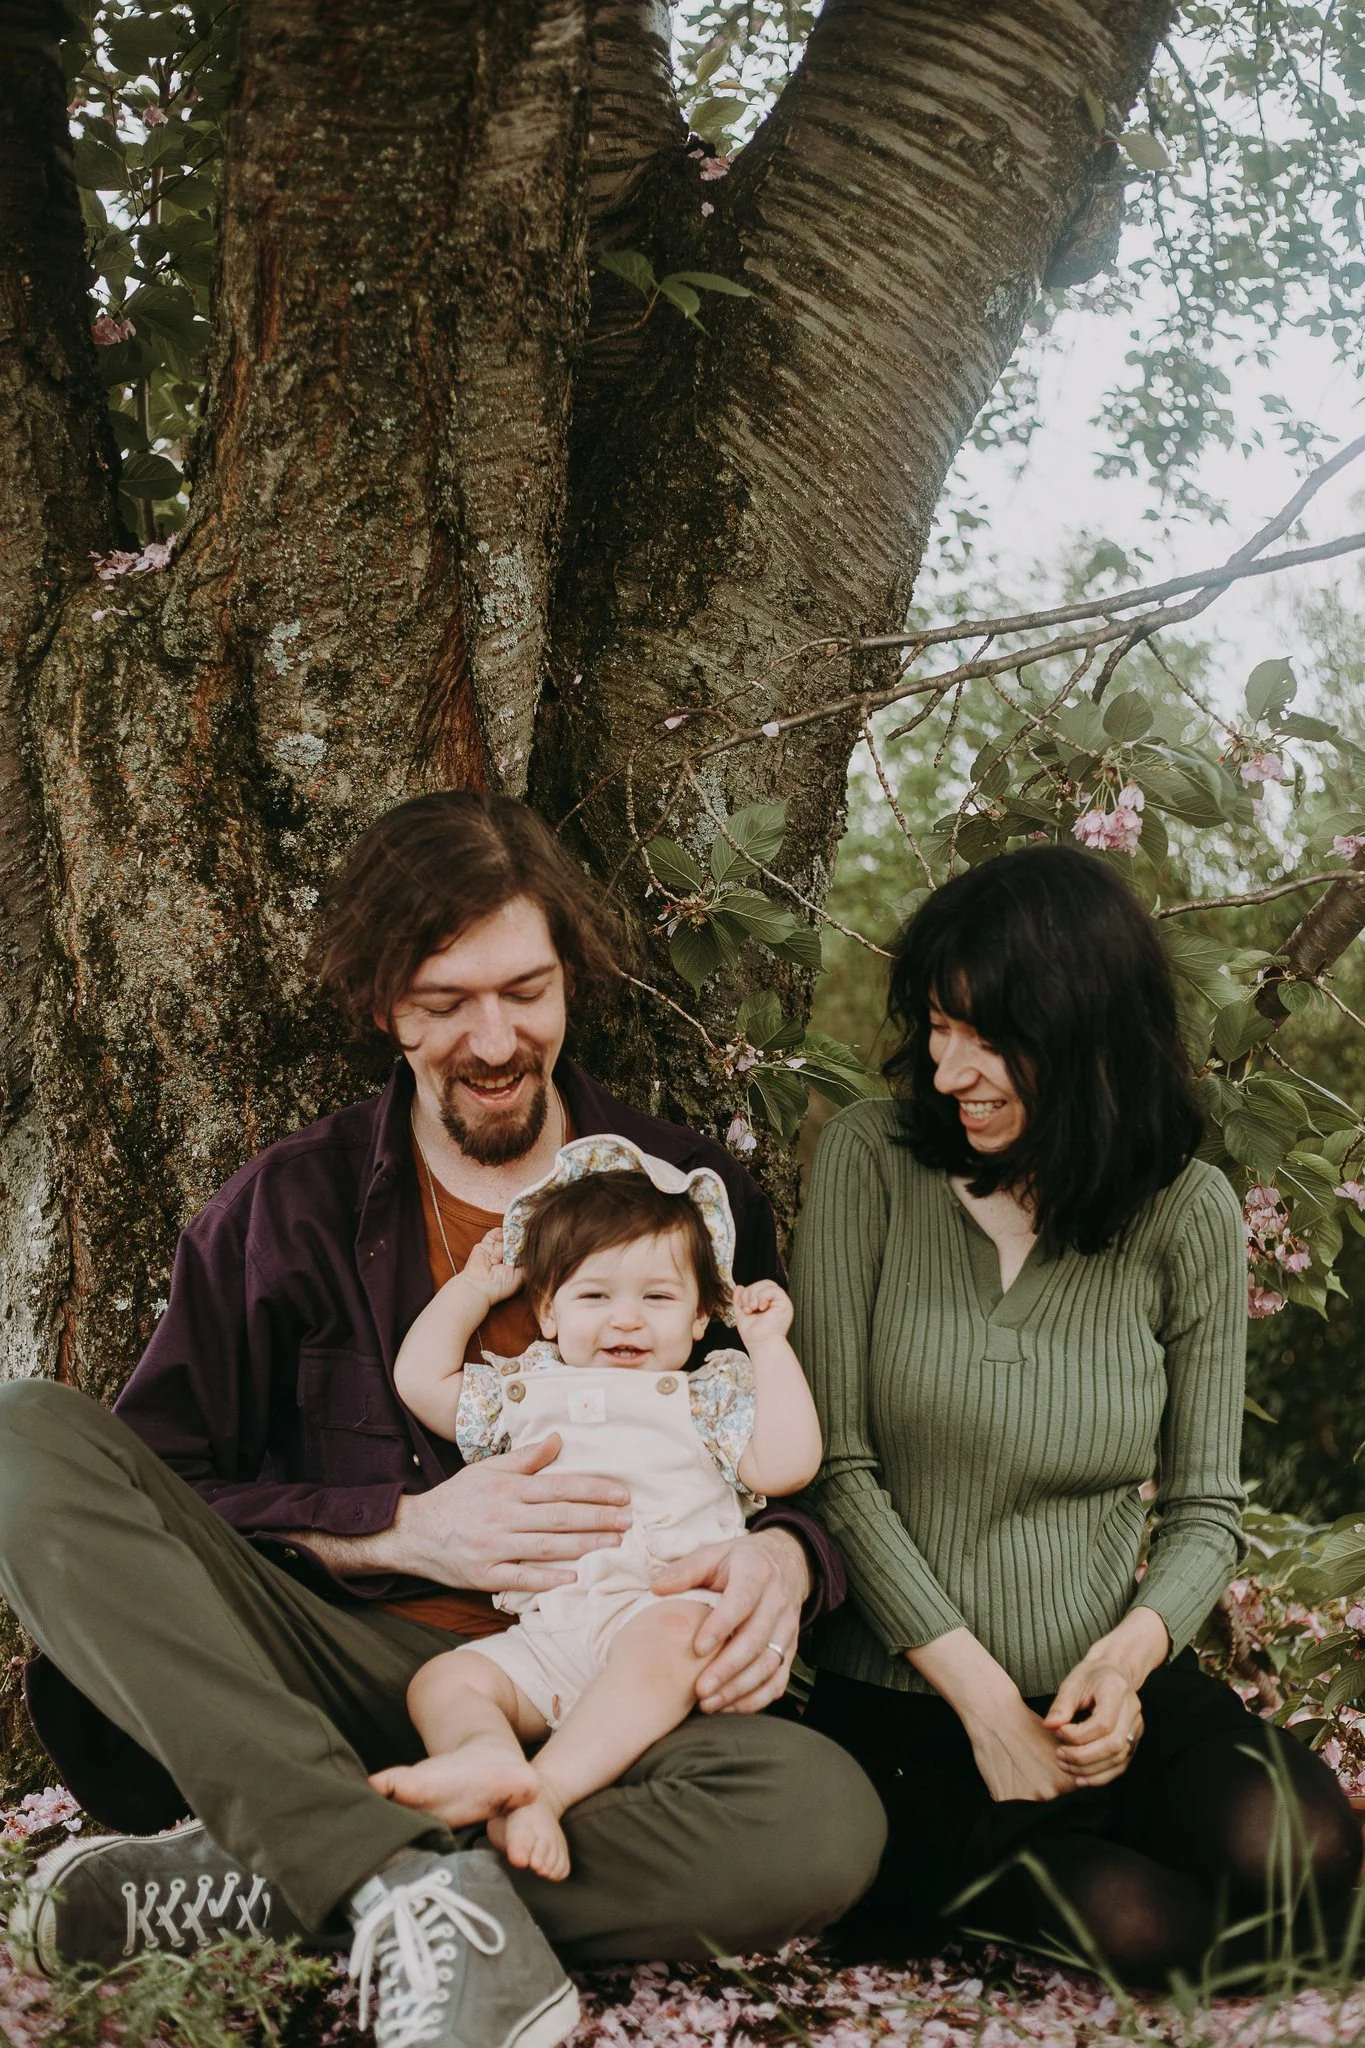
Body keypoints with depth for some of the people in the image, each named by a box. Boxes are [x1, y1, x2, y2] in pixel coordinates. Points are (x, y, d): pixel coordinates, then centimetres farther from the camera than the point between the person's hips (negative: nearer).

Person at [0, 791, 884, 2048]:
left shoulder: (691, 1194, 9)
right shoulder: (289, 1205, 9)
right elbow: (158, 1497, 5)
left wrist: (784, 1559, -12)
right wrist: (404, 1529, -10)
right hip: (340, 1681, 1)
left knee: (823, 1820, -32)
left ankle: (247, 1892, -26)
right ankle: (412, 1884, -35)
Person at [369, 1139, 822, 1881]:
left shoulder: (711, 1394, 19)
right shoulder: (525, 1390, 27)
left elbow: (785, 1465, 4)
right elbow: (420, 1380, 24)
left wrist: (770, 1347, 5)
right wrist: (472, 1288, 29)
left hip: (664, 1603, -4)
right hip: (543, 1636, 4)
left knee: (675, 1634, -37)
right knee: (442, 1680, -16)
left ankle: (549, 1784, -47)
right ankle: (496, 1766, -47)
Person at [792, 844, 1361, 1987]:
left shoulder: (1187, 1213, -1)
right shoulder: (872, 1161, -5)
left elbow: (1205, 1506, 4)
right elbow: (838, 1467, -8)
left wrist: (1130, 1654, -18)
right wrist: (985, 1702, -13)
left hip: (1103, 1686, 3)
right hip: (904, 1697, -3)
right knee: (1143, 1931, -26)